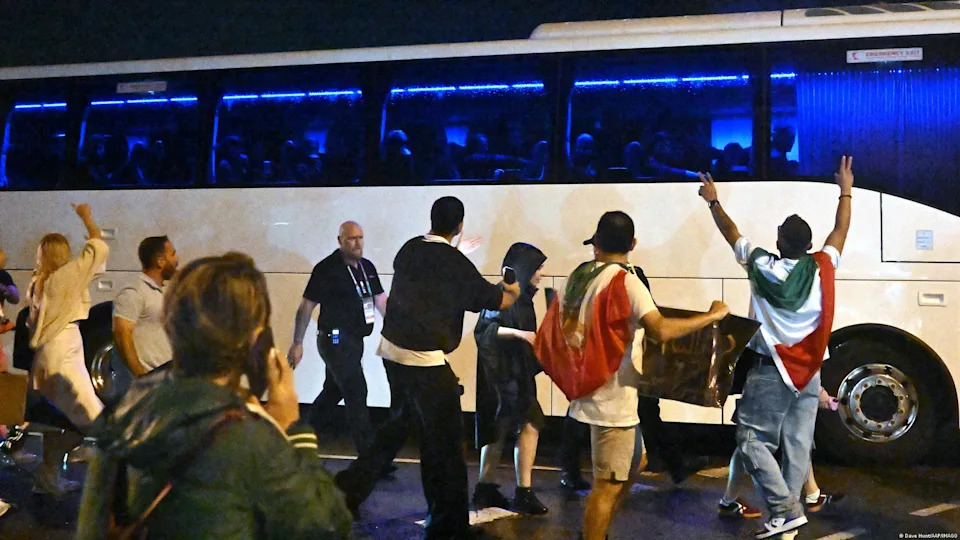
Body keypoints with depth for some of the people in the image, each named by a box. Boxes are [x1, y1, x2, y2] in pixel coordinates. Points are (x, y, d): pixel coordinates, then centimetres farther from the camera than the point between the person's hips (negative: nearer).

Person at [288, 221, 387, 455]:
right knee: (356, 392, -10)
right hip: (336, 340, -8)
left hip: (355, 340, 8)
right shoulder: (327, 269, -11)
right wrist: (297, 343, -8)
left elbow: (382, 302, 14)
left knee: (334, 390, 18)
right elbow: (306, 307, -9)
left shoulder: (367, 267, 10)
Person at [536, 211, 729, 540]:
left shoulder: (579, 276, 7)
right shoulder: (624, 280, -16)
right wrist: (713, 315, -18)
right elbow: (661, 330, -29)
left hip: (596, 391, 9)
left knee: (635, 462, 24)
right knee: (609, 484, -1)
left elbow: (551, 337, 14)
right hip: (613, 399, -9)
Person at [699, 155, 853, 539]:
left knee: (752, 439, -1)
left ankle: (785, 509, -11)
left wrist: (713, 202, 20)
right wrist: (846, 192, 27)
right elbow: (841, 231, 14)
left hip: (771, 370, -4)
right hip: (808, 373, 4)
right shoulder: (822, 268, -3)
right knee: (797, 446, 6)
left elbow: (731, 232, 5)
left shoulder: (762, 268, -9)